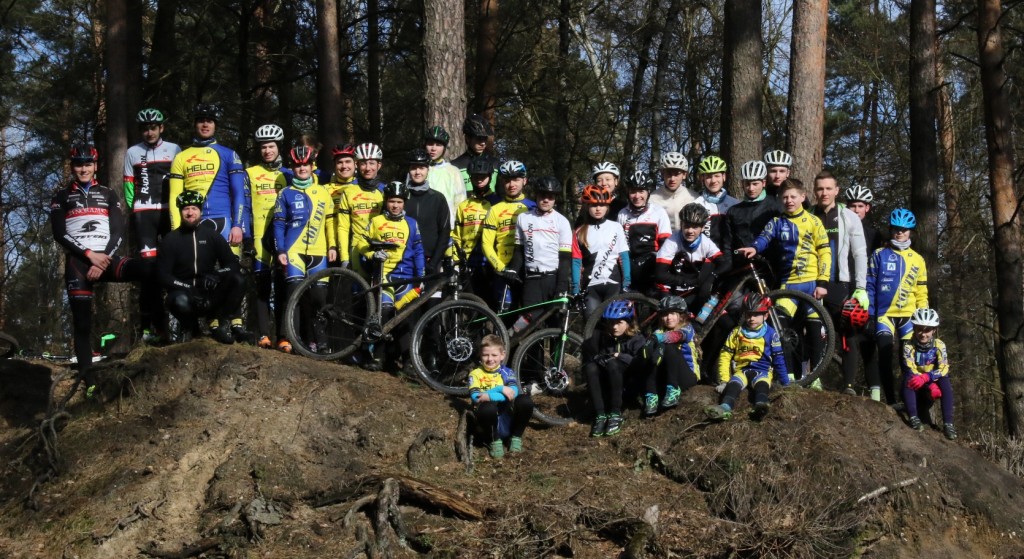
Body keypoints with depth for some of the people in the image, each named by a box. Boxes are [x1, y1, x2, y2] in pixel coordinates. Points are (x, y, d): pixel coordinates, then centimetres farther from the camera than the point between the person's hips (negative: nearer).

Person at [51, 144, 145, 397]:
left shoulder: (109, 195, 16)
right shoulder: (61, 196, 12)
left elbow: (118, 232, 7)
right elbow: (59, 234, -1)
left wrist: (104, 259, -9)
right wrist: (89, 254, -12)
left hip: (106, 258, 1)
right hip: (77, 261, -1)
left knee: (146, 269, -31)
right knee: (82, 322, -6)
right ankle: (88, 380, -4)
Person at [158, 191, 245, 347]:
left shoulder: (212, 235, 7)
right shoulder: (171, 239, 2)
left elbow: (232, 264, 2)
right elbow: (163, 275, -5)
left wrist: (217, 275, -21)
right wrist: (187, 287, -22)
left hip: (210, 295, 2)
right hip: (184, 292, -2)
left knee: (238, 280, -26)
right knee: (180, 301, -39)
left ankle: (221, 325, -10)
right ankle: (189, 327, -3)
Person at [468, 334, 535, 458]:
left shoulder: (507, 373, 9)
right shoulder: (476, 374, 4)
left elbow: (513, 392, -11)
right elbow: (475, 397, -13)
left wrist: (490, 395, -21)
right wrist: (501, 390, -18)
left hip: (508, 420, 2)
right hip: (489, 420, -2)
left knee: (525, 400, -25)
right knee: (488, 407, -37)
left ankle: (515, 438, -4)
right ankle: (494, 441, -10)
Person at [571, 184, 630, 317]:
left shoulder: (616, 228, 4)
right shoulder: (580, 232, 6)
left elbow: (624, 257, 4)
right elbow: (576, 262, 5)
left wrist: (626, 285, -3)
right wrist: (575, 289, -3)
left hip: (613, 284, -1)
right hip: (590, 286, 1)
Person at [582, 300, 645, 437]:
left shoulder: (637, 340, -3)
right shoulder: (600, 338, 6)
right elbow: (587, 359, -5)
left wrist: (621, 357, -26)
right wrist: (600, 359, -23)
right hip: (606, 388, 3)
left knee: (613, 364, -32)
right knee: (590, 368, -27)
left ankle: (616, 415, -28)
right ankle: (600, 415, -31)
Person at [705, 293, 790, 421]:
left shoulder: (770, 334, 5)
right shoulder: (737, 332, 9)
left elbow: (778, 359, 8)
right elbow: (725, 356, 7)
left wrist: (785, 383, 9)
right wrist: (724, 381, -2)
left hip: (762, 371, -1)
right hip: (741, 370, 1)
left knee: (761, 384, -37)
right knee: (734, 384, -35)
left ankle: (760, 406, -70)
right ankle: (725, 408, -65)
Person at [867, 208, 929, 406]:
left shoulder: (917, 259, 11)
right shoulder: (879, 255, 4)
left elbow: (921, 293, 11)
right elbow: (870, 285, 1)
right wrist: (869, 313, -7)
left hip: (909, 316, 2)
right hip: (885, 314, -2)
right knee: (885, 356, -15)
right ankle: (891, 401, -12)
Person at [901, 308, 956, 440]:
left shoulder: (939, 345, -8)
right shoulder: (909, 346, -12)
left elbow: (943, 369, -21)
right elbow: (910, 370, -24)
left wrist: (925, 377, -41)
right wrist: (931, 386, -38)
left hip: (931, 386, 1)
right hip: (916, 391, -1)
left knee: (945, 381, -29)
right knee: (909, 379, -32)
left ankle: (948, 423, -31)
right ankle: (914, 418, -40)